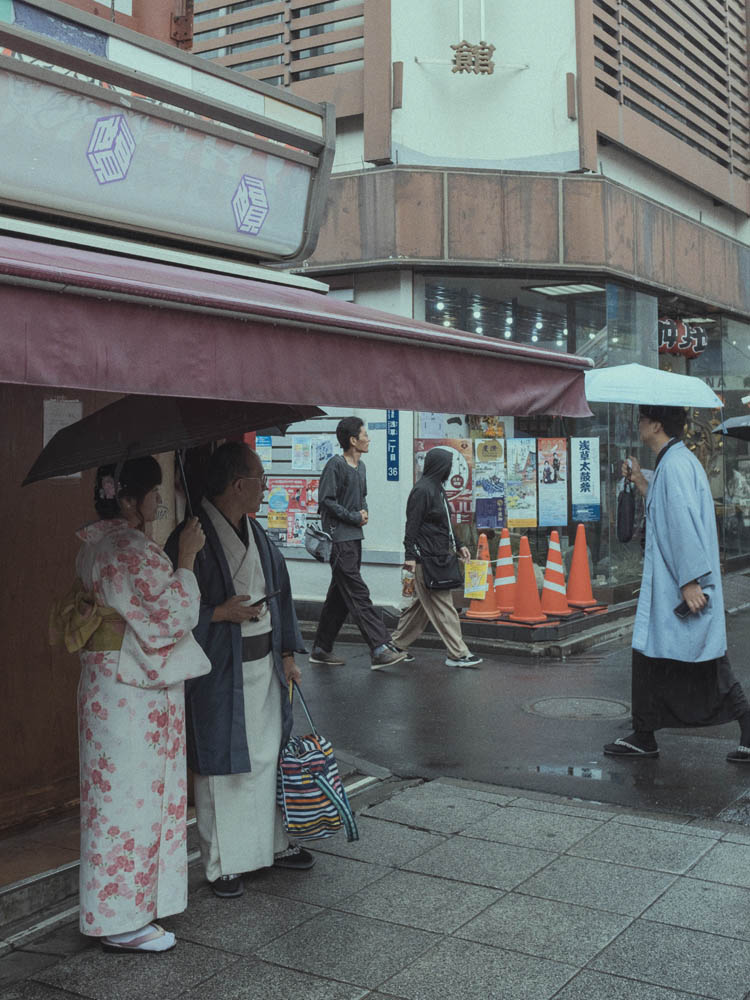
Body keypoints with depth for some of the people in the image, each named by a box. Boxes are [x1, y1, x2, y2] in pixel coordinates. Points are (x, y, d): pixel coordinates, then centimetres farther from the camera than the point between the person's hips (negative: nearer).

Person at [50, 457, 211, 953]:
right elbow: (175, 614, -19)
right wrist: (186, 557, -14)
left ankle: (118, 909, 31)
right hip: (135, 693, -10)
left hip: (107, 684, 10)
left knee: (117, 795, 18)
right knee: (134, 797, 0)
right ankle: (124, 921, 11)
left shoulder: (96, 546, 10)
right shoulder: (132, 553, -21)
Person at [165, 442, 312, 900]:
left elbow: (280, 592, 15)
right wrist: (221, 613, -20)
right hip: (219, 671, -7)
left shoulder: (256, 533, 8)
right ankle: (222, 865, 17)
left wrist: (288, 653, 13)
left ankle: (274, 843, 33)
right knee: (222, 767, 3)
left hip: (265, 663, 7)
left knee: (268, 756, 17)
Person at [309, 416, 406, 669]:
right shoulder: (335, 465, -12)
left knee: (340, 596, 12)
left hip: (354, 538, 9)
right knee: (358, 595, -11)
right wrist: (354, 517, -13)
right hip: (339, 540, -9)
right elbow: (326, 500, -16)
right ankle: (380, 649, -14)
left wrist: (364, 511, 4)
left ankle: (321, 649, 19)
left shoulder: (360, 466, 15)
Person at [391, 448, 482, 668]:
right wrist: (410, 555, -21)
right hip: (426, 559, -10)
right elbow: (412, 524, -18)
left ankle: (397, 645, 23)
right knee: (442, 606, -6)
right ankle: (457, 654, -3)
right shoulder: (423, 490, -14)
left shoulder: (436, 488, 17)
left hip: (438, 557, 10)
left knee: (422, 604, 14)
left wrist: (458, 545, 24)